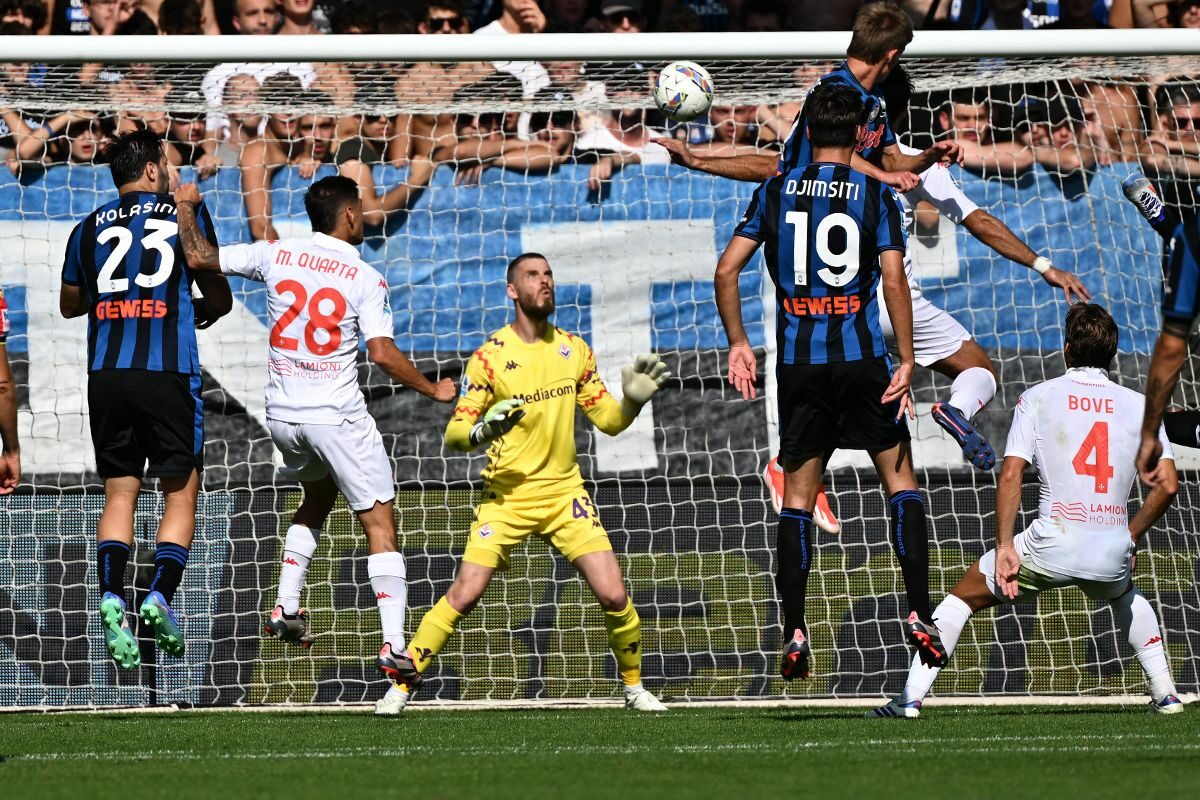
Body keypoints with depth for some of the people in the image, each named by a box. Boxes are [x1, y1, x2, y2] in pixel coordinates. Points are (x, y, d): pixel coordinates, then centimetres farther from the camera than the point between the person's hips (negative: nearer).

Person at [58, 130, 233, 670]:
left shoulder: (91, 227, 12)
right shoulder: (186, 214, 5)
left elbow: (69, 304, 22)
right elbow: (220, 298, 12)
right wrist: (205, 311, 34)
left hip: (106, 375, 3)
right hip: (168, 372, -3)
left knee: (119, 494, 7)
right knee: (180, 492, 6)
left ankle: (111, 596, -13)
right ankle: (160, 595, -12)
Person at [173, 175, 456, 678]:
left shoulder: (275, 255, 1)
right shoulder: (365, 278, -9)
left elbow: (199, 257, 4)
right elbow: (383, 354, -15)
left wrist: (185, 207, 21)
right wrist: (433, 391, -1)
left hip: (282, 413, 5)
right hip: (338, 418, -5)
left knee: (317, 497, 31)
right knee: (379, 524, -2)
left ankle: (286, 608, 22)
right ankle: (394, 645, -12)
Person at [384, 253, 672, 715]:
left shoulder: (573, 349, 7)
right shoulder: (490, 356, -5)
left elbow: (608, 420, 13)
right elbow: (453, 434, -6)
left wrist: (633, 400, -7)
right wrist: (482, 431, -28)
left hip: (564, 491, 3)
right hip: (507, 494, -3)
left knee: (613, 595, -8)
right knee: (465, 594, -14)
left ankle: (634, 686, 14)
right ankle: (402, 686, -1)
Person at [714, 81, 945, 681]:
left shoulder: (775, 191, 5)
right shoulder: (875, 195, -2)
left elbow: (726, 270, 1)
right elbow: (894, 280, -11)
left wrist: (737, 344, 9)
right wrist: (906, 362, -9)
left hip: (798, 363, 2)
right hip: (862, 360, -2)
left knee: (798, 497, 8)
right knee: (899, 479, 10)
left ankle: (794, 635, 2)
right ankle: (919, 615, 1)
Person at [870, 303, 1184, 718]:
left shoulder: (1037, 398, 3)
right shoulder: (1140, 406, 8)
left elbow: (1011, 474, -7)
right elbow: (1167, 484, 4)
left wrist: (1004, 547, -6)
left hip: (1052, 544, -3)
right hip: (1112, 551, 3)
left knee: (963, 595, 16)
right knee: (1126, 596, 39)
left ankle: (911, 698, 5)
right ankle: (1165, 694, 31)